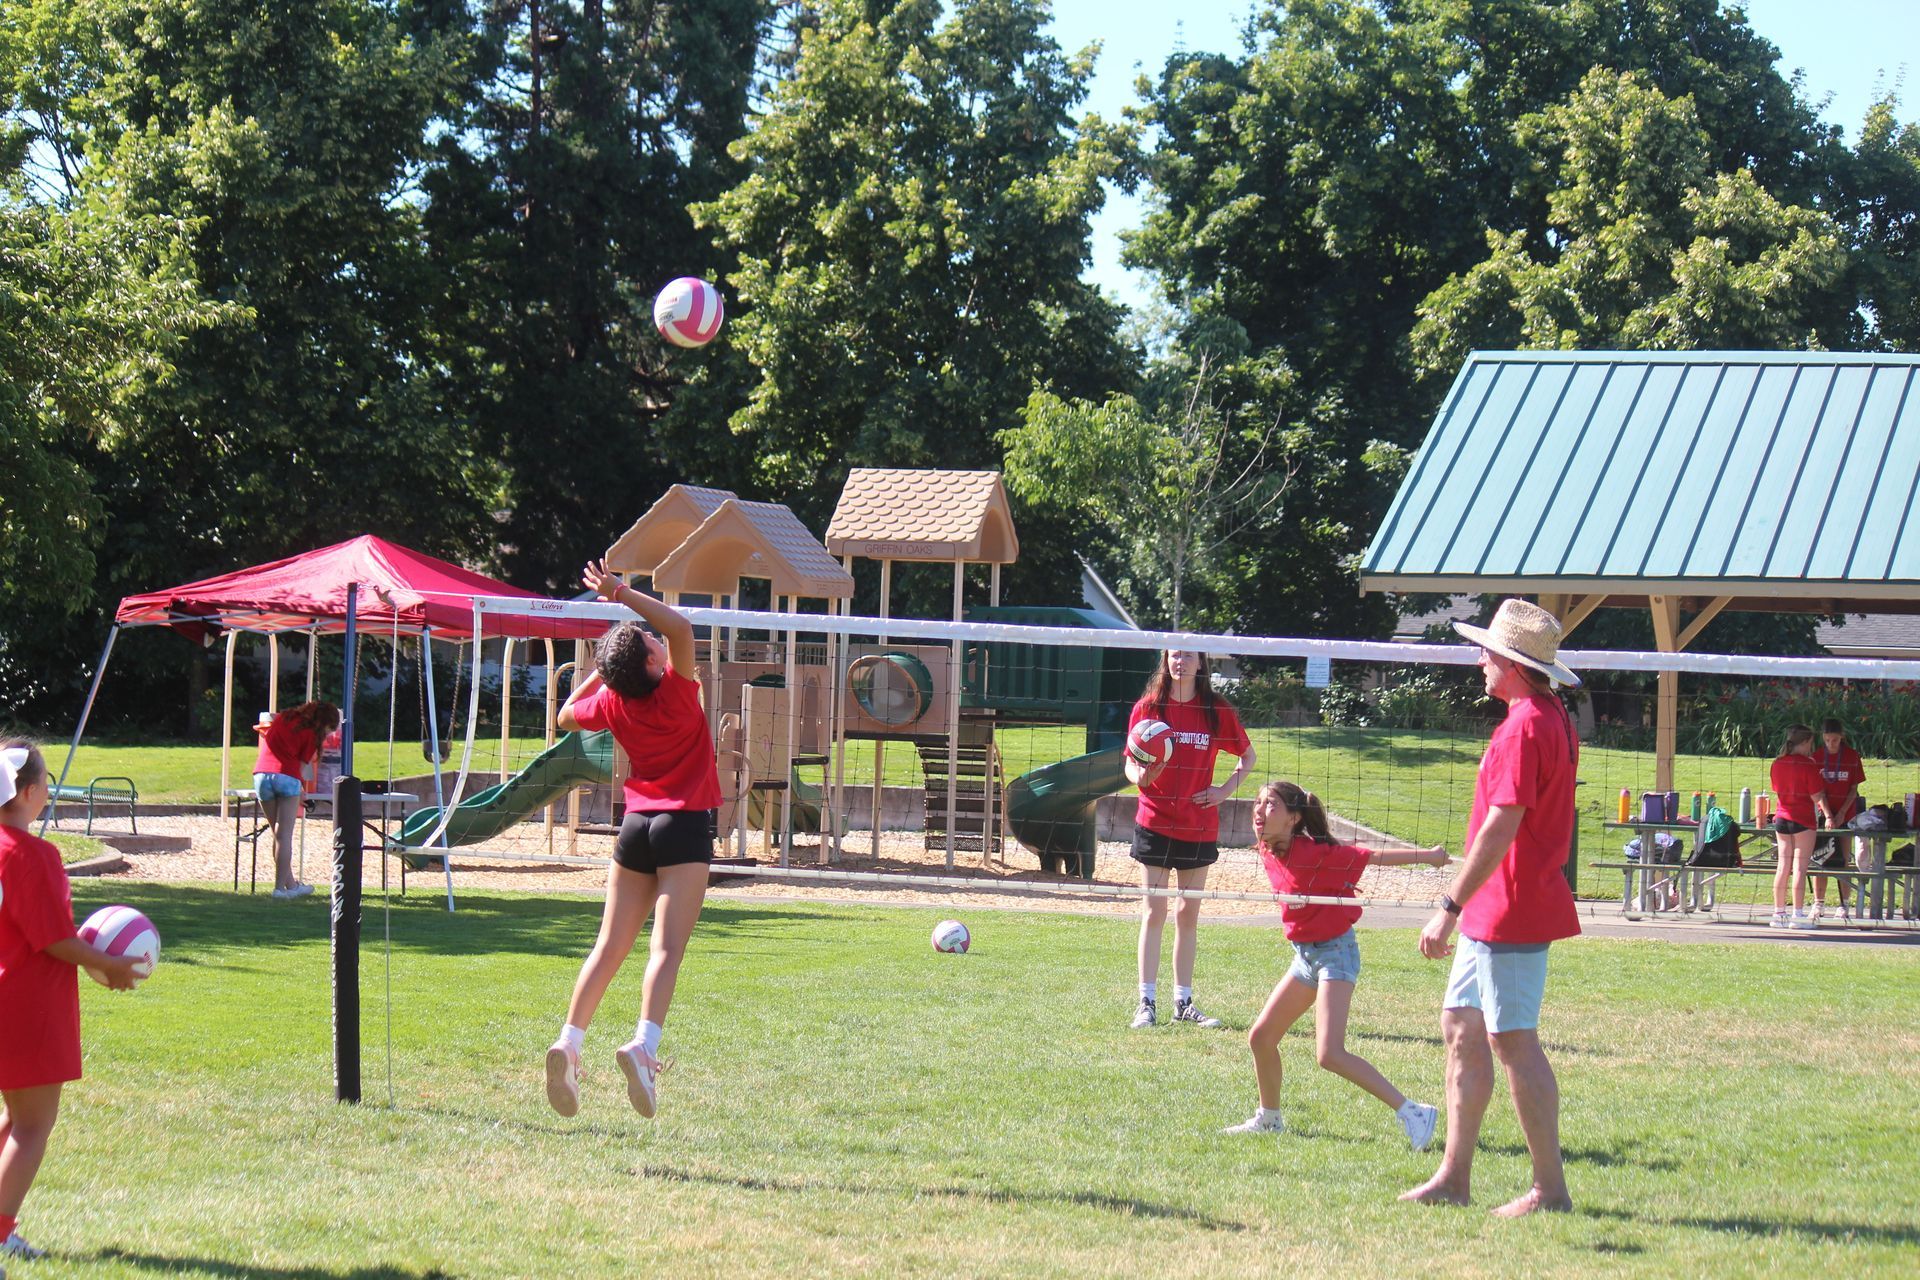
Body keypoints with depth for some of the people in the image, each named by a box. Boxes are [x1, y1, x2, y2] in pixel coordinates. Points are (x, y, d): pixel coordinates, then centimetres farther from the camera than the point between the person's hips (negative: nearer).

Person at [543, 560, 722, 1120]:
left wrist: (600, 670, 23)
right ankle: (643, 1045, -28)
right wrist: (624, 594, -20)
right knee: (667, 947, -12)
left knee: (610, 945, 8)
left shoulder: (612, 703, 3)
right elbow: (681, 627, -25)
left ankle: (569, 1042, -2)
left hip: (636, 823, 5)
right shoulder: (675, 692, -12)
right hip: (684, 824, -5)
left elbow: (567, 715, 25)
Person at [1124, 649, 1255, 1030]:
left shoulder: (1217, 710, 2)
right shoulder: (1147, 708, 0)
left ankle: (1184, 1002, 15)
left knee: (1189, 915, 8)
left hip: (1199, 825, 2)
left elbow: (1247, 756, 14)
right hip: (1155, 823, -2)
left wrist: (1225, 790, -1)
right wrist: (1141, 777, -21)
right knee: (1154, 913, -2)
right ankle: (1147, 1002, 1)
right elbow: (1130, 765, 2)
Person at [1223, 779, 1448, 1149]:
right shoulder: (1269, 854, 0)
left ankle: (1412, 1113, -16)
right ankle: (1269, 1119, 33)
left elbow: (1373, 857, -11)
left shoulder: (1316, 853, -21)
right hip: (1305, 955, 8)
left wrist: (1428, 856, -2)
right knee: (1260, 1037, 12)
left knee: (1329, 1054, -20)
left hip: (1335, 952, -8)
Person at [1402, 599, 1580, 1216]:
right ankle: (1454, 1176, 17)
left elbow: (1501, 827, -24)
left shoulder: (1525, 727, -18)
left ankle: (1550, 1189, 0)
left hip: (1510, 913, -11)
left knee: (1513, 1042, -6)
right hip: (1494, 913, 11)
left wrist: (1450, 907, -22)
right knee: (1460, 1026, 13)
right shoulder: (1555, 721, 15)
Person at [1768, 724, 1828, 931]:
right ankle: (1798, 915, -4)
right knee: (1800, 867, -4)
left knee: (1782, 867, 9)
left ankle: (1779, 914, 11)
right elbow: (1817, 796, -11)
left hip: (1781, 819, 6)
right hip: (1803, 820, -6)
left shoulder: (1777, 765, 5)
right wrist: (1827, 815, 3)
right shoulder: (1807, 765, -12)